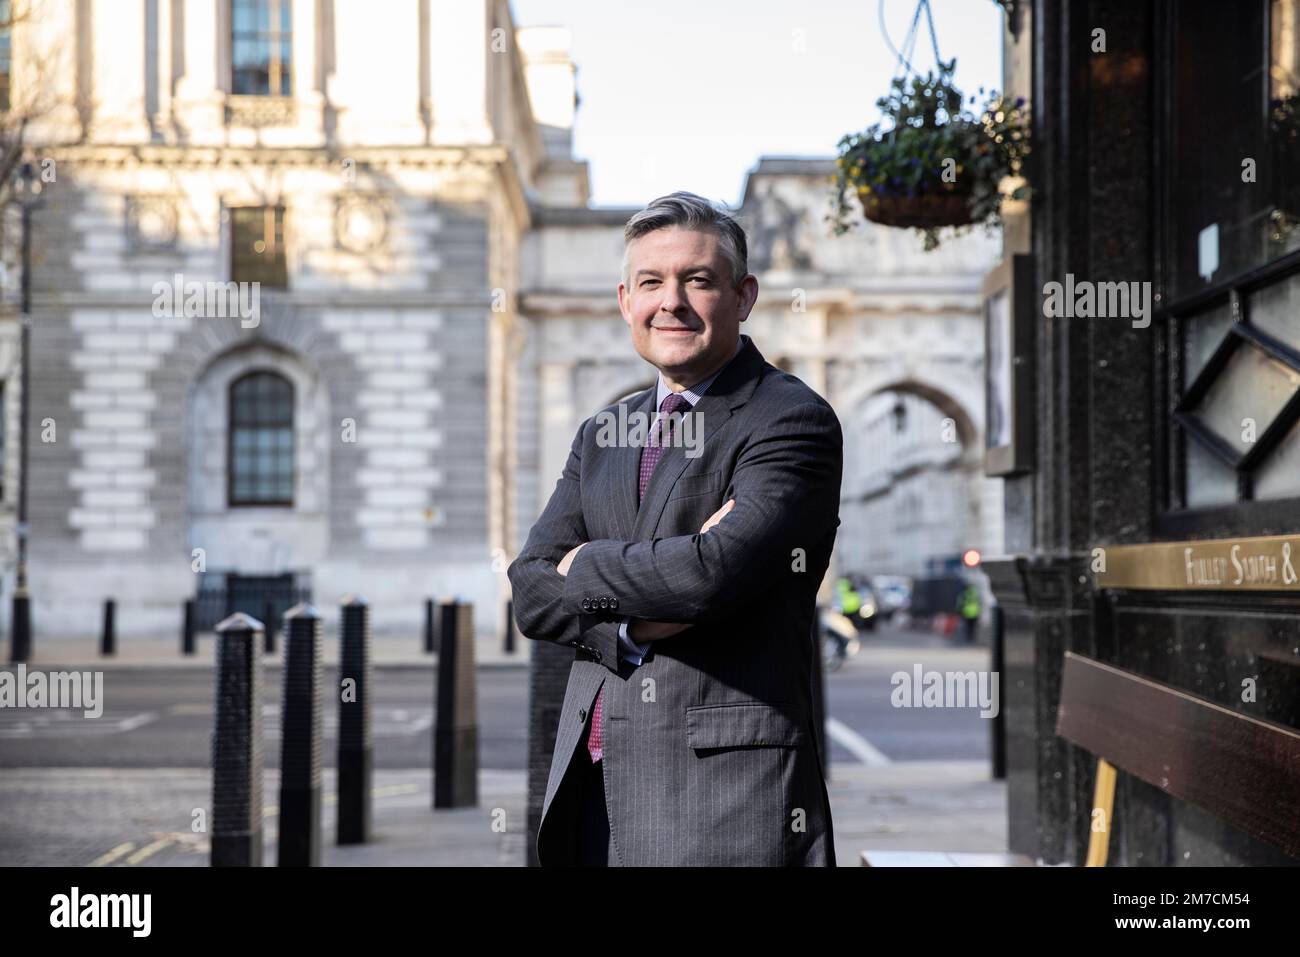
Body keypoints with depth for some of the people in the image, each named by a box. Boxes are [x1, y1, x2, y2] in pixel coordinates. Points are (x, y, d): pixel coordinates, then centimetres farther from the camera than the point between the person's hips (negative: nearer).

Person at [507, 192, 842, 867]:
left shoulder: (793, 420, -5)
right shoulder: (601, 437, 16)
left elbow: (714, 573, -20)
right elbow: (531, 593, 7)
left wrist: (586, 564, -3)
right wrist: (634, 625, -12)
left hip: (724, 784, -6)